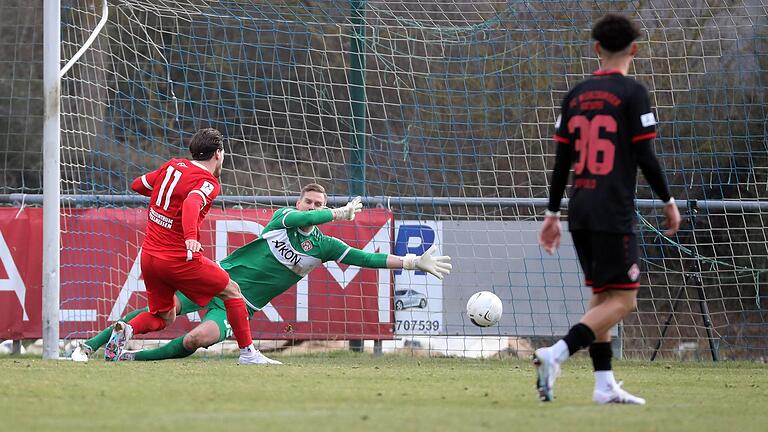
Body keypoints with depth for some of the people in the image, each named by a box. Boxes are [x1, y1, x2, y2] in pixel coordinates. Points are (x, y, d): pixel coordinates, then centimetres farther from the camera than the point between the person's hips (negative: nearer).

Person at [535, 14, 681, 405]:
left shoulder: (576, 95, 11)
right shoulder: (632, 93, -7)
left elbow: (561, 159, 11)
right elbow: (645, 156, -9)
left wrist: (552, 214, 16)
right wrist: (668, 202, 3)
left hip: (580, 212, 7)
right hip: (614, 213, -7)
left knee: (601, 296, 15)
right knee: (622, 300, -6)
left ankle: (605, 385, 11)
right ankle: (556, 354, -24)